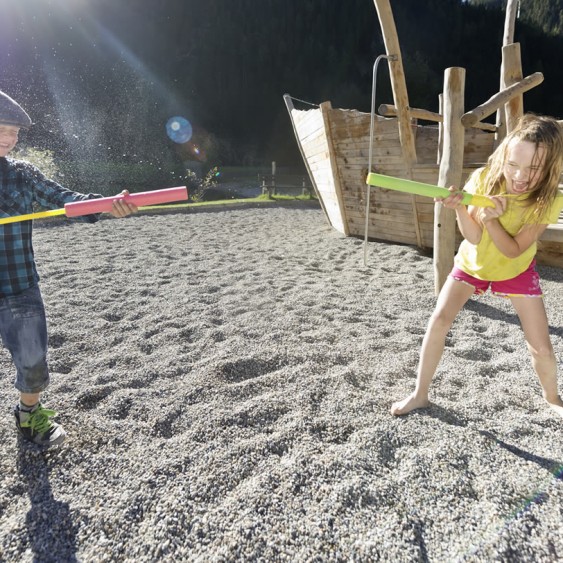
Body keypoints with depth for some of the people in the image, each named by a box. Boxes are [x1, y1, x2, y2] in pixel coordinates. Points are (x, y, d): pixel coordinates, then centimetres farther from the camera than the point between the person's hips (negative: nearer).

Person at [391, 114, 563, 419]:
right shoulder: (483, 178, -24)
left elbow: (512, 250, -25)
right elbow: (474, 238, -23)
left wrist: (491, 219, -41)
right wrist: (459, 208, -41)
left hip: (516, 269, 0)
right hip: (472, 262, 1)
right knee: (439, 319, -14)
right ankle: (419, 395, 1)